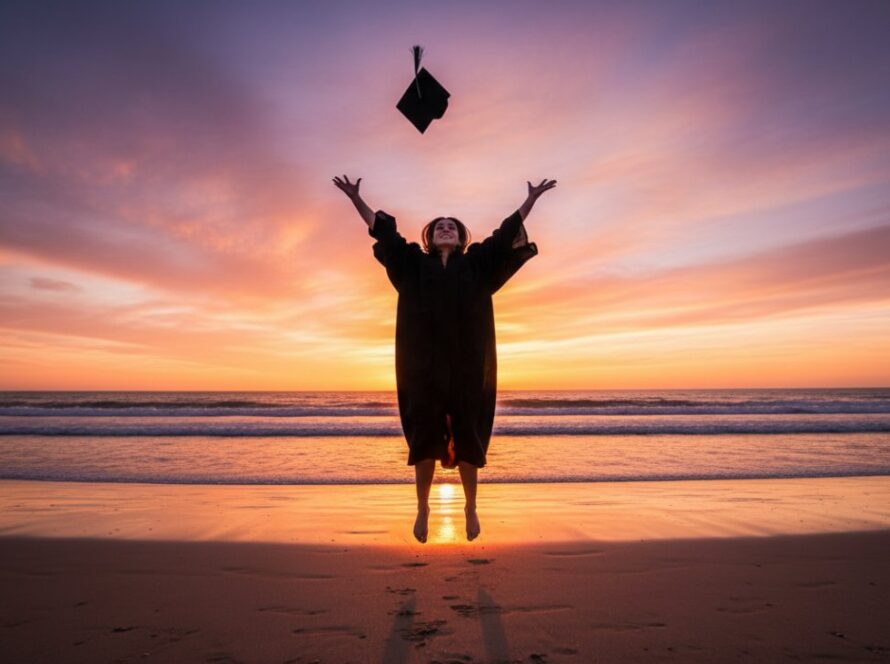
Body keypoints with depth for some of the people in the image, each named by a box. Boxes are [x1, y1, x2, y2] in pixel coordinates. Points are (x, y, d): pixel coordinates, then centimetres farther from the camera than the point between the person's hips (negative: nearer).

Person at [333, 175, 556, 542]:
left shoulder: (476, 264, 14)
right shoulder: (414, 263, 13)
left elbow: (507, 232, 16)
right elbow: (382, 229, 13)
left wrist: (531, 198, 18)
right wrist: (355, 197, 13)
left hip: (467, 364, 0)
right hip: (425, 363, 0)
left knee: (467, 436, 4)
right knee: (424, 436, 2)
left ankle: (471, 507, 19)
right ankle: (423, 508, 15)